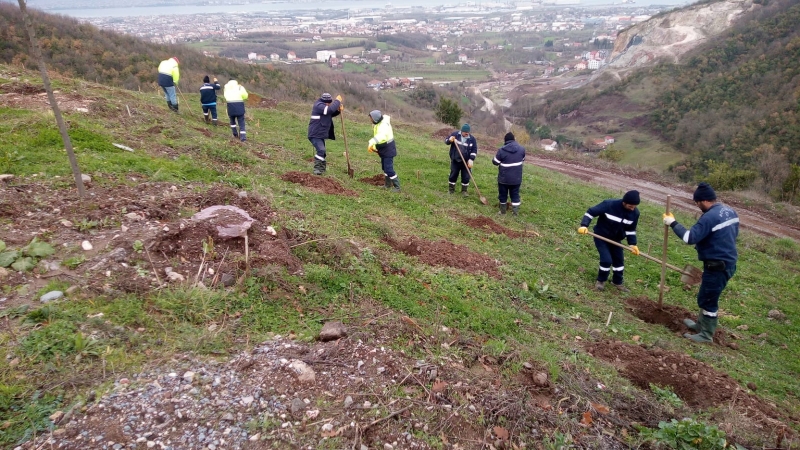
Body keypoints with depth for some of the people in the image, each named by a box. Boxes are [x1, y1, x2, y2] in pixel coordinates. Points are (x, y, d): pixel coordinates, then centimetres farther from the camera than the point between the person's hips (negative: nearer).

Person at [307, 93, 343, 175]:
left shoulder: (323, 106, 11)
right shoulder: (318, 106, -18)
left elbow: (331, 114, 20)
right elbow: (330, 109, -32)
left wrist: (338, 110, -1)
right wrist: (337, 101, -19)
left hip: (320, 134, 10)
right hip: (315, 134, -10)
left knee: (322, 151, 16)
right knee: (321, 150, -21)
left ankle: (321, 168, 28)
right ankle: (317, 168, -16)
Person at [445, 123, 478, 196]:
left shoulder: (472, 139, -5)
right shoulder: (455, 134, -6)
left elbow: (474, 150, -2)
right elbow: (446, 141, 1)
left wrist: (471, 160, -13)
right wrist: (450, 140, -23)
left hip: (466, 162, 0)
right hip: (455, 160, 0)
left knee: (466, 177, 2)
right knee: (453, 175, 9)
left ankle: (464, 191, 17)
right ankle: (451, 189, 26)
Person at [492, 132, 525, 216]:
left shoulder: (502, 150, -15)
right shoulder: (521, 149, -3)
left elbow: (495, 162, -6)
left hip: (504, 178, -2)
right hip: (516, 178, 3)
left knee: (503, 194, 14)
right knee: (515, 194, 14)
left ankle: (503, 210, 24)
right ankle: (515, 211, 14)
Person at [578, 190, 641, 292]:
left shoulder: (635, 213, -14)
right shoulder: (609, 205, -30)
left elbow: (631, 230, 2)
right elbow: (591, 212, -22)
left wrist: (632, 244, -5)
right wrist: (584, 225, -33)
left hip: (616, 239, 5)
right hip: (601, 237, -5)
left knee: (619, 260, 11)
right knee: (607, 260, -13)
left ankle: (618, 282, 34)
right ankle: (601, 281, 13)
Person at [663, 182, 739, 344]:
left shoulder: (709, 217, -24)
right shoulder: (730, 211, 7)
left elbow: (690, 237, -26)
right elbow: (734, 234, 20)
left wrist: (673, 223, -16)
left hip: (717, 266, -10)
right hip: (728, 262, 10)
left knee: (708, 299, 2)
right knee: (706, 296, 23)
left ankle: (706, 335, 12)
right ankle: (702, 323, 38)